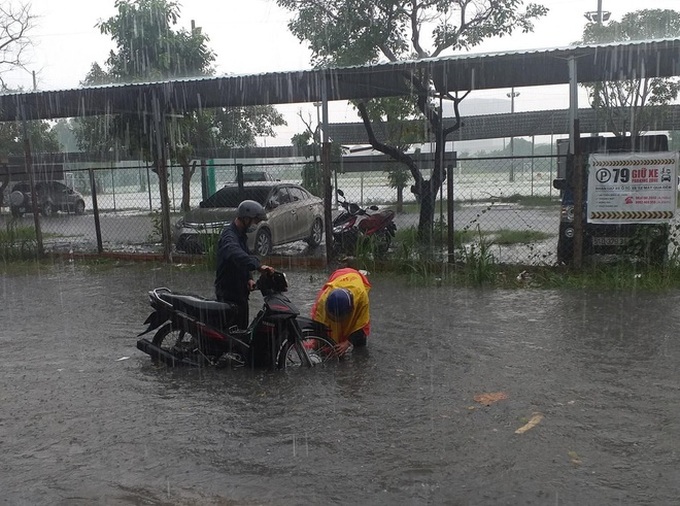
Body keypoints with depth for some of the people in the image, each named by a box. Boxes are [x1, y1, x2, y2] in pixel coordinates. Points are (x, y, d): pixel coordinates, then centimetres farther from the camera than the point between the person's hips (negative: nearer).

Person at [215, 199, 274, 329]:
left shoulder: (241, 235, 13)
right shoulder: (229, 236, -21)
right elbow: (237, 255, -43)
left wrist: (249, 278, 1)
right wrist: (258, 266, -56)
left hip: (240, 291, 10)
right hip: (229, 294, -10)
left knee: (242, 328, 16)